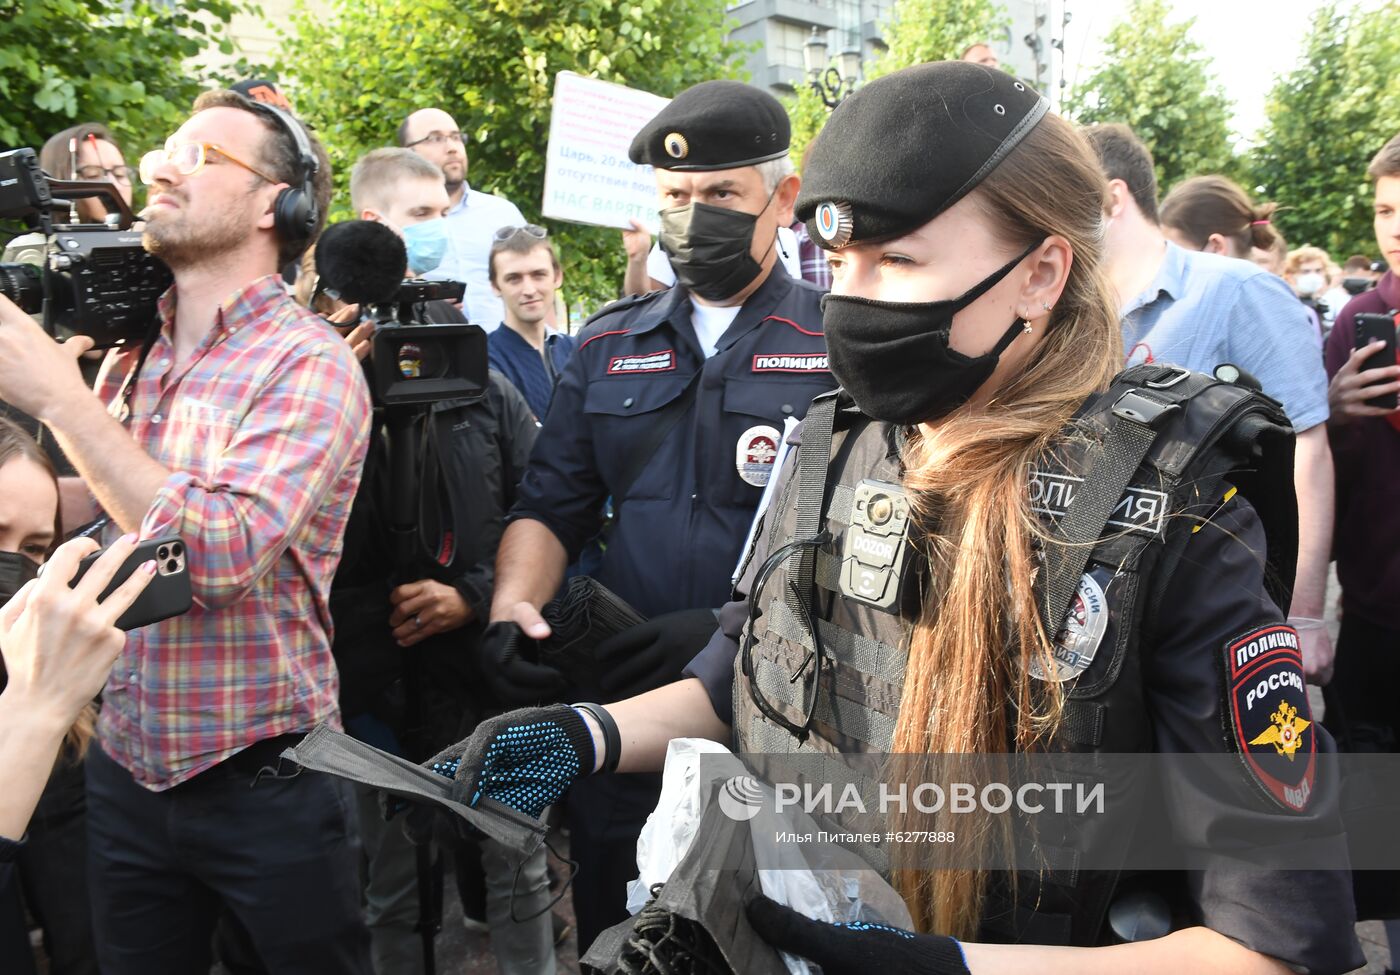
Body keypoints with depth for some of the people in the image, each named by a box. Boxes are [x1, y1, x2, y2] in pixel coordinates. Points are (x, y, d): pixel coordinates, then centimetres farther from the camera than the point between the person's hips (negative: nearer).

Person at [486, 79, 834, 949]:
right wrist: (513, 606, -10)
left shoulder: (841, 347, -4)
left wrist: (731, 629, -24)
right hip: (622, 710, 4)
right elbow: (551, 508, 9)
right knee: (612, 939, 20)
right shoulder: (609, 348, 9)